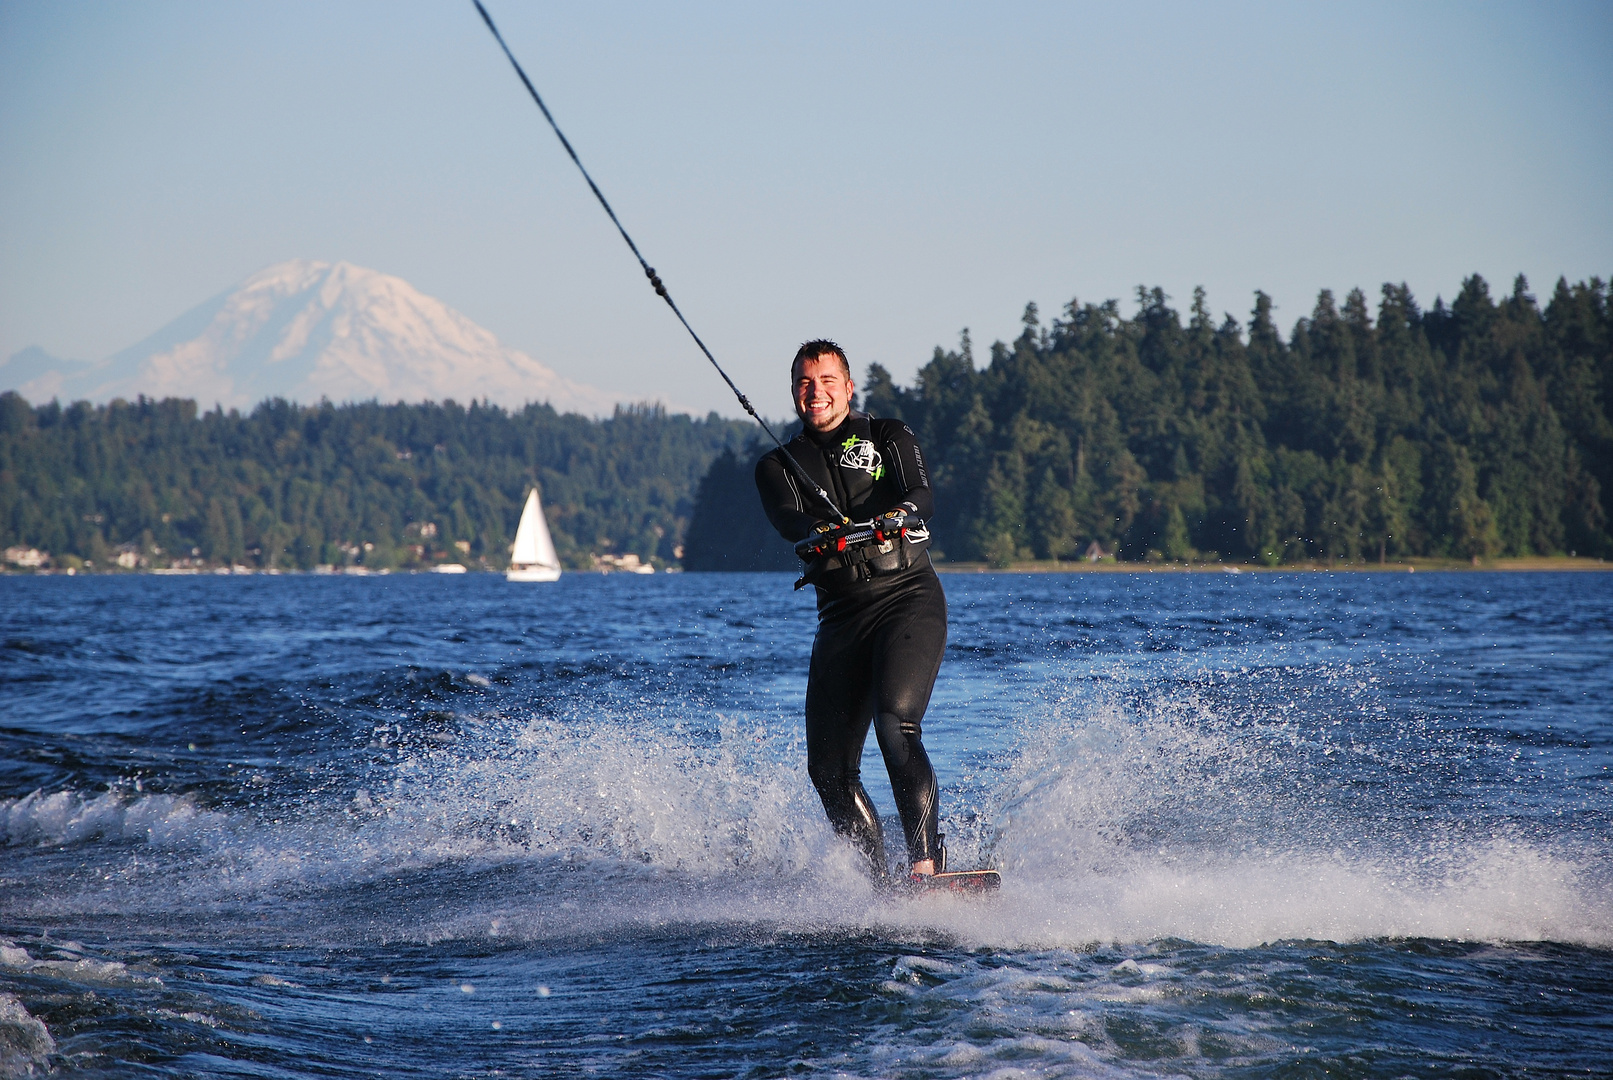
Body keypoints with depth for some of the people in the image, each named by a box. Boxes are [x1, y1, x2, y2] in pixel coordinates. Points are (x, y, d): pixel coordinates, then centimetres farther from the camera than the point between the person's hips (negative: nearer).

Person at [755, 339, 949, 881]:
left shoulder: (889, 437, 12)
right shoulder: (778, 466, 16)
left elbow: (921, 495, -7)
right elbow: (787, 517, -7)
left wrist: (901, 513, -32)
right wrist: (820, 531, -31)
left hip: (909, 597, -4)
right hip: (841, 617, 4)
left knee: (896, 724, -25)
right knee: (829, 769, -3)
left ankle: (926, 861, -27)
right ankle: (877, 882, 5)